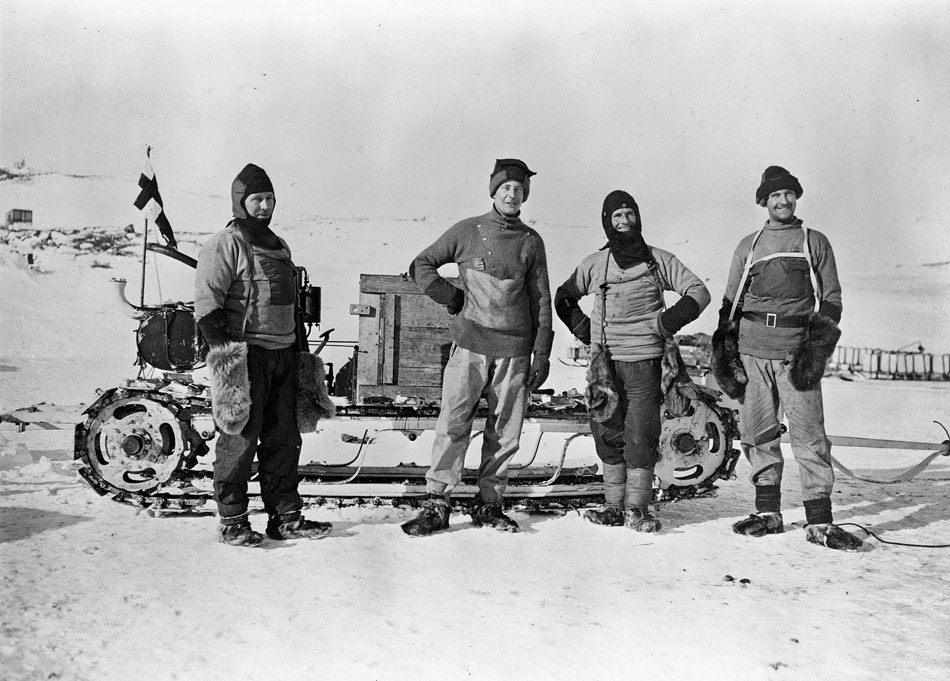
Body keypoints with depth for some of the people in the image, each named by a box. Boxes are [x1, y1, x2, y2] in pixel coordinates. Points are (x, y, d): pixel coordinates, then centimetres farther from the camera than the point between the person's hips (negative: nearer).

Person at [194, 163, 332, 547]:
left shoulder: (279, 247, 19)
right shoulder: (226, 244, -6)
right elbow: (207, 302, -13)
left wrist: (298, 349, 21)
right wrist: (223, 351, -18)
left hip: (283, 354, 8)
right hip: (246, 354, -8)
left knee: (284, 439, 10)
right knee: (240, 439, -2)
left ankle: (286, 517, 19)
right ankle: (232, 523, 9)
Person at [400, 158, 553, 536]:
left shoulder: (531, 241, 9)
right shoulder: (467, 231, 5)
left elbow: (541, 299, 10)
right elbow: (421, 266, 13)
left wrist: (542, 352, 4)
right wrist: (451, 297, 2)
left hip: (515, 349, 2)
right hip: (470, 344, -2)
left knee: (504, 431, 5)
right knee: (453, 424, -6)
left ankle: (489, 504, 17)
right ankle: (436, 503, 2)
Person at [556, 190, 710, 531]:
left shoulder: (659, 260, 7)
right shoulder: (595, 263, 11)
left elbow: (699, 292, 6)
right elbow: (564, 297, 23)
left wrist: (667, 322, -6)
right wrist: (584, 329, 9)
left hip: (645, 359, -2)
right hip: (605, 360, 2)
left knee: (641, 435, -6)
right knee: (608, 433, 4)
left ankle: (636, 508, 0)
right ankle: (614, 505, 12)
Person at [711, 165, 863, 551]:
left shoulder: (815, 243, 14)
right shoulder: (748, 246, 18)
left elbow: (831, 298, 10)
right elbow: (730, 302, 19)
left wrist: (820, 340, -5)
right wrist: (724, 346, 9)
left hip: (796, 352, -2)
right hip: (751, 349, 2)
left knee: (809, 435, -7)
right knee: (758, 434, 3)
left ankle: (819, 522, -4)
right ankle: (768, 514, 12)